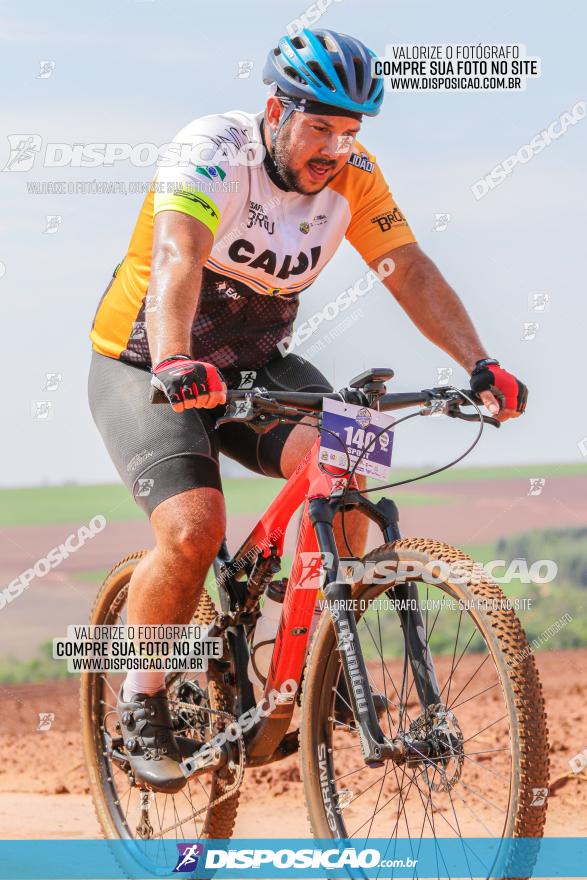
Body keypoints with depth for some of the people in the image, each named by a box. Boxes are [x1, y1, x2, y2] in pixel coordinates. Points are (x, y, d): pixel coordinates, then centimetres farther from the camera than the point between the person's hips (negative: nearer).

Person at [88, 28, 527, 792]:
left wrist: (479, 365, -28)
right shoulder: (212, 153, -25)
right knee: (193, 530, -26)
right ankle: (143, 699, -2)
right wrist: (173, 363, -59)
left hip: (256, 367, 5)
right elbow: (176, 258, -41)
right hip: (144, 370, -4)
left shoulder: (352, 174, -9)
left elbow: (410, 270, -13)